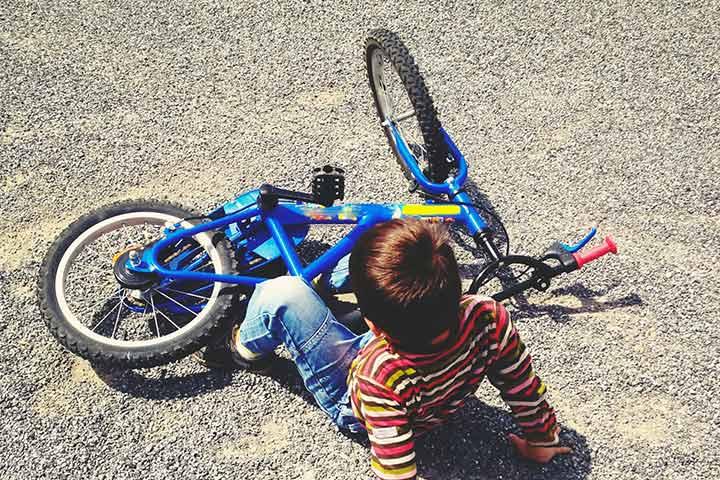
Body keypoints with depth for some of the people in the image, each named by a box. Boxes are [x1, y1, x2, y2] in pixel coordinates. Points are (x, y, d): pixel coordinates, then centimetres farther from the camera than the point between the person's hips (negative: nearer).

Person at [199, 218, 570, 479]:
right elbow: (524, 386, -18)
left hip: (350, 406, -5)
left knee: (282, 295, -14)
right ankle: (325, 280, 42)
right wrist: (541, 441, 1)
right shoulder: (487, 318, -36)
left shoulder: (381, 378, -47)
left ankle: (246, 350, 21)